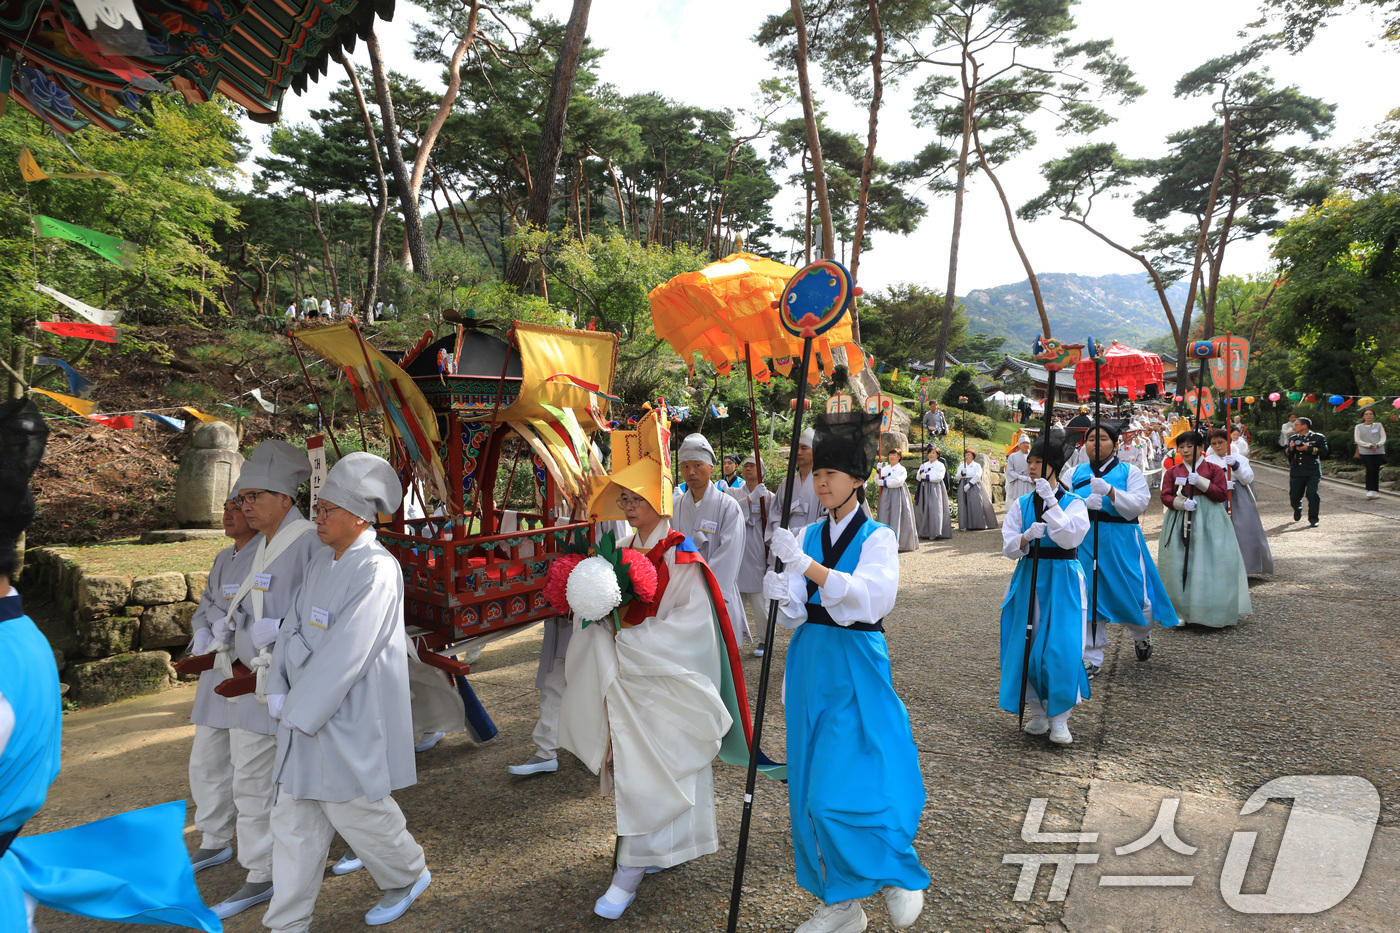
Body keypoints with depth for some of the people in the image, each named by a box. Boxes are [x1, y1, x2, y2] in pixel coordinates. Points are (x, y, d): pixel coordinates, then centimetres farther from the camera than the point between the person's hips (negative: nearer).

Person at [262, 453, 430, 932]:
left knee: (355, 810, 8)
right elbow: (293, 627, 8)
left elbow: (346, 653, -23)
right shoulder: (322, 560, 6)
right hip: (306, 712, 8)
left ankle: (409, 875, 35)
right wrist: (278, 693, -2)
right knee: (294, 817, 13)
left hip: (349, 718, -8)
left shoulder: (377, 571, -21)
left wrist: (300, 710, -17)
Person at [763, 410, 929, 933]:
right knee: (812, 787, 10)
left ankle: (900, 876, 21)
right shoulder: (808, 536, 9)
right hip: (809, 663, 6)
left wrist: (806, 565, -31)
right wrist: (782, 596, -19)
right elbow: (798, 614, 3)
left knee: (843, 787, -8)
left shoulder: (877, 537, -6)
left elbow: (868, 600, -23)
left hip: (855, 667, -5)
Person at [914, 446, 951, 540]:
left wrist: (926, 476, -12)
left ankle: (935, 533, -8)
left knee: (935, 509, -10)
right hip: (925, 489, 5)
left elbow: (939, 477, -12)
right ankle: (926, 532, 9)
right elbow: (918, 478, 8)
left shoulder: (940, 465, 1)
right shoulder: (924, 465, 15)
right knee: (924, 509, 2)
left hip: (936, 489, -5)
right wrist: (921, 473, -13)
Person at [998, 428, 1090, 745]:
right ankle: (1038, 712, 19)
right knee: (1027, 644, 2)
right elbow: (1008, 548, 0)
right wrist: (1027, 536, -21)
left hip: (1062, 580, -3)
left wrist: (1049, 500, -23)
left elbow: (1069, 538, -19)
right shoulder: (1022, 504, 7)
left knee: (1061, 646, -9)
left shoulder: (1073, 503, -2)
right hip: (1029, 578, 3)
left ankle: (1059, 718, 5)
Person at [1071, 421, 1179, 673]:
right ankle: (1092, 658, 11)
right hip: (1085, 543, 1)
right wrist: (1085, 504, -20)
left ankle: (1142, 635, 38)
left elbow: (1137, 505, -10)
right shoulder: (1076, 473, 9)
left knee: (1133, 596, 3)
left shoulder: (1130, 472, 4)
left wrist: (1110, 491, -24)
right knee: (1089, 599, 1)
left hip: (1121, 544, -1)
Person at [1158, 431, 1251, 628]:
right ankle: (1182, 612, 6)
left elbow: (1221, 494, -3)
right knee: (1180, 566, -2)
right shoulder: (1172, 472, 11)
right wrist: (1182, 503, -15)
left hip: (1208, 522, -2)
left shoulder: (1214, 469, 6)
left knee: (1208, 565, -5)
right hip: (1180, 523, 2)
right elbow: (1165, 496, 4)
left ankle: (1214, 613, 4)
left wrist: (1200, 482, -15)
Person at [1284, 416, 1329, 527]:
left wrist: (1308, 448, -15)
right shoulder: (1293, 438, 16)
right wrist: (1291, 448, -6)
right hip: (1296, 472, 4)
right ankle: (1297, 511, 37)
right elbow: (1287, 454, 16)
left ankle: (1313, 519, -3)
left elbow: (1324, 451, -7)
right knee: (1294, 496, 5)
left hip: (1312, 473, -4)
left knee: (1312, 495, -13)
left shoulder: (1318, 438, 3)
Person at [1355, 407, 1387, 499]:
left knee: (1376, 471, 0)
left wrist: (1377, 445, -12)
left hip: (1378, 452, 2)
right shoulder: (1359, 427, 6)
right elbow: (1358, 440, 0)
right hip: (1365, 453, -2)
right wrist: (1369, 445, -13)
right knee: (1370, 470, -17)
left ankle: (1376, 491, 7)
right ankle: (1370, 490, -13)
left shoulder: (1378, 426, 12)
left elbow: (1383, 438, 7)